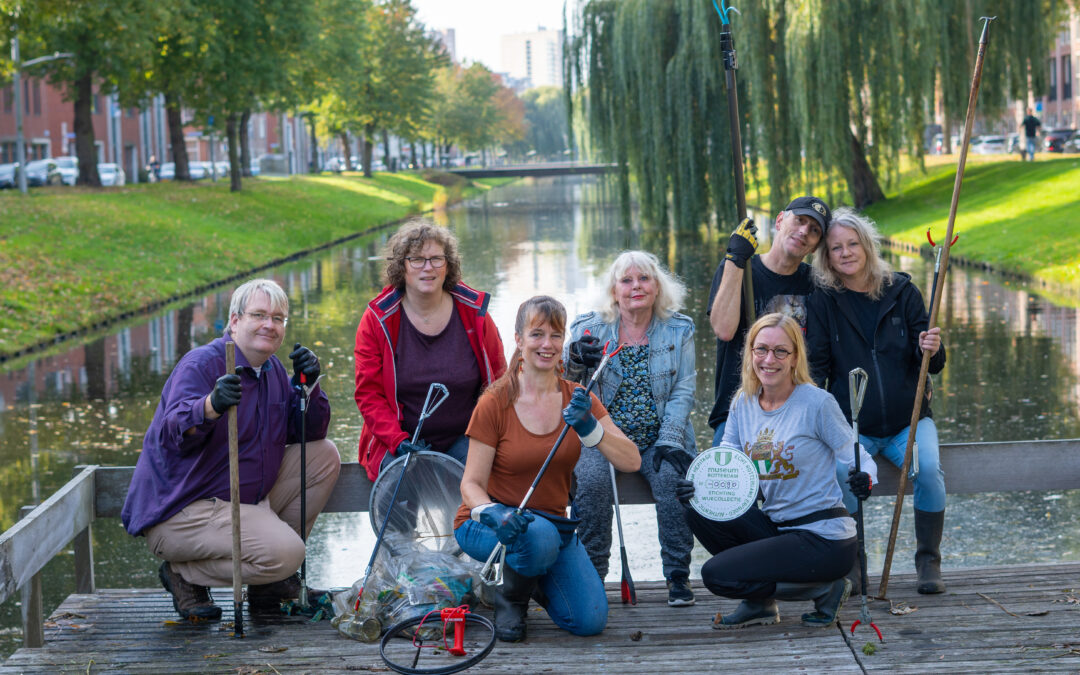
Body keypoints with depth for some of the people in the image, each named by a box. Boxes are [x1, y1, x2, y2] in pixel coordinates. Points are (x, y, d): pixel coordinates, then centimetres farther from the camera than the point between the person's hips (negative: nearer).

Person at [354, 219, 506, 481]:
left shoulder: (474, 314, 2)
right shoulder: (377, 320, -2)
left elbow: (499, 381, 10)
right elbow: (369, 393, -3)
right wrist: (399, 441, -17)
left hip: (463, 439, 1)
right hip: (396, 441, -1)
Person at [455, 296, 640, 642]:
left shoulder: (576, 399, -2)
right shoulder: (495, 404, -13)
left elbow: (631, 461, -12)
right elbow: (471, 483, -12)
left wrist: (588, 426, -29)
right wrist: (494, 513, -34)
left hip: (551, 523, 4)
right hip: (490, 522, -4)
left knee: (590, 621, -13)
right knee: (540, 535, -39)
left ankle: (536, 583, 19)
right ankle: (509, 599, -6)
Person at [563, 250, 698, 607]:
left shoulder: (679, 331, 8)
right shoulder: (590, 329, 7)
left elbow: (683, 391, 2)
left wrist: (669, 442, -13)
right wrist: (574, 359, -22)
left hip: (658, 441, 0)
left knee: (672, 477, -30)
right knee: (591, 480, -30)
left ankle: (678, 576, -17)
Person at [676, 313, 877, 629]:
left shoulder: (817, 403, -13)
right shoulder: (742, 403, 4)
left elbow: (856, 460, -10)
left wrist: (863, 481, -34)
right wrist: (700, 486, -17)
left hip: (824, 540, -7)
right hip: (775, 526, 7)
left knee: (716, 575, -15)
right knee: (699, 512, -8)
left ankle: (824, 588, 1)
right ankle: (759, 603, 7)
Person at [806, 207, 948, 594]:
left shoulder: (902, 292, 4)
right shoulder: (824, 303, 2)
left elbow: (932, 366, 4)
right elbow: (817, 366, 0)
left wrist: (931, 351, -20)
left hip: (908, 421, 1)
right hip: (851, 425, -1)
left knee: (929, 469, -29)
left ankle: (928, 561, -7)